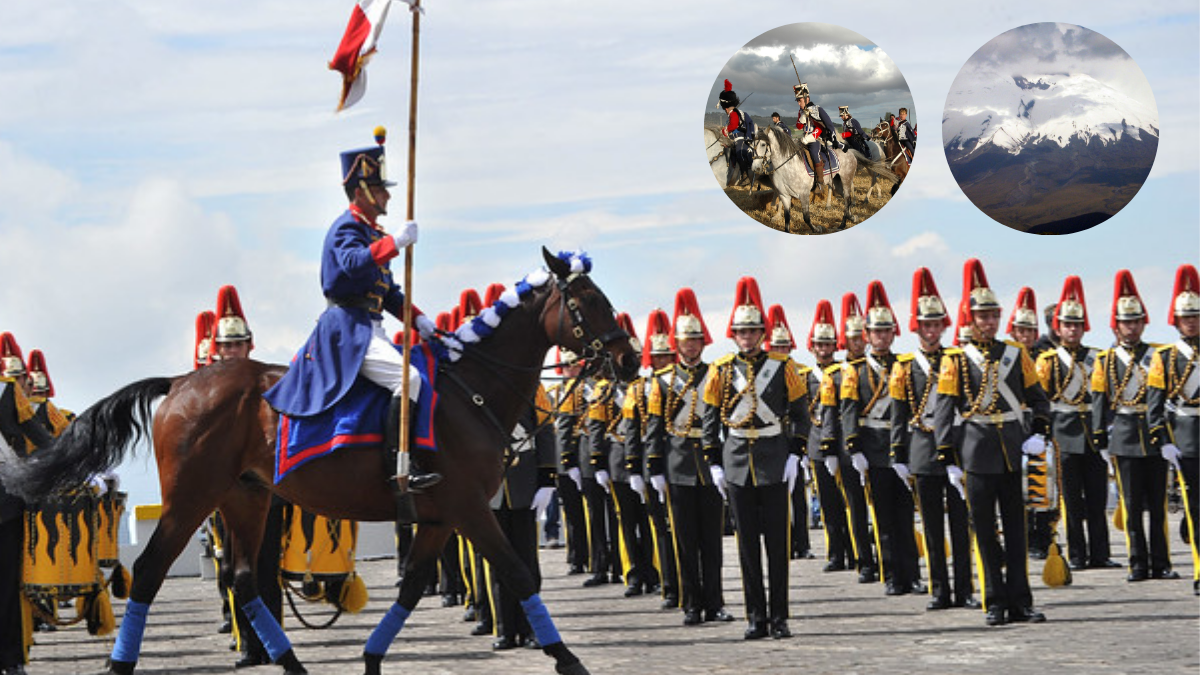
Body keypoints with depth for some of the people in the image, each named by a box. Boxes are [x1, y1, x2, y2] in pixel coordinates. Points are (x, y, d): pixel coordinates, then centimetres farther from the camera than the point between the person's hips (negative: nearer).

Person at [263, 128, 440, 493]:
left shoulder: (373, 231, 21)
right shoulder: (346, 228, -9)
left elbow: (387, 289, 25)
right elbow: (355, 262, -32)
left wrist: (417, 318, 13)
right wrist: (395, 242, -38)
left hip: (368, 329, 11)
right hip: (349, 329, -11)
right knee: (408, 377, -25)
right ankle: (403, 466, -28)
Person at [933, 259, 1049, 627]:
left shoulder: (1016, 354, 9)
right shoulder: (955, 360, 0)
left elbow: (1038, 398, 15)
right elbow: (943, 412, -2)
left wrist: (1038, 433, -2)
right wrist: (949, 461, -7)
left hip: (1015, 451, 3)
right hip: (978, 454, -3)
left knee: (1016, 528, 5)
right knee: (985, 530, 2)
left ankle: (1020, 602, 9)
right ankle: (996, 604, 8)